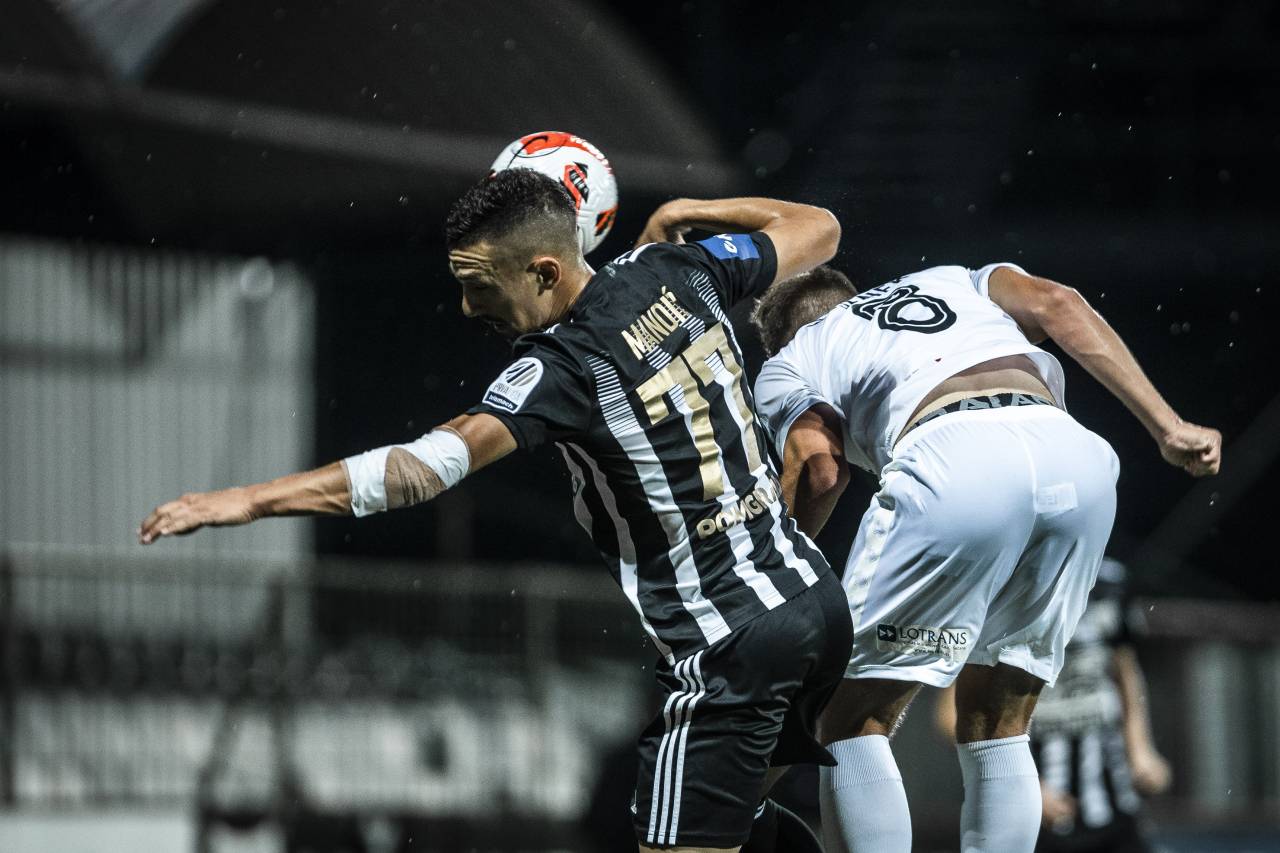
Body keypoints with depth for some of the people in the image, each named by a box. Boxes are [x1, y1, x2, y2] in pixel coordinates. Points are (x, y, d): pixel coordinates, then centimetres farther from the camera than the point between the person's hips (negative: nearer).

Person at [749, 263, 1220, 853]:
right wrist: (1168, 427, 14)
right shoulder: (956, 282, 39)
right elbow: (1054, 304, 19)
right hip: (1075, 459, 4)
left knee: (853, 727, 9)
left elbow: (818, 470, 8)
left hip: (953, 465, -4)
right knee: (995, 735, 19)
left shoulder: (787, 366, 28)